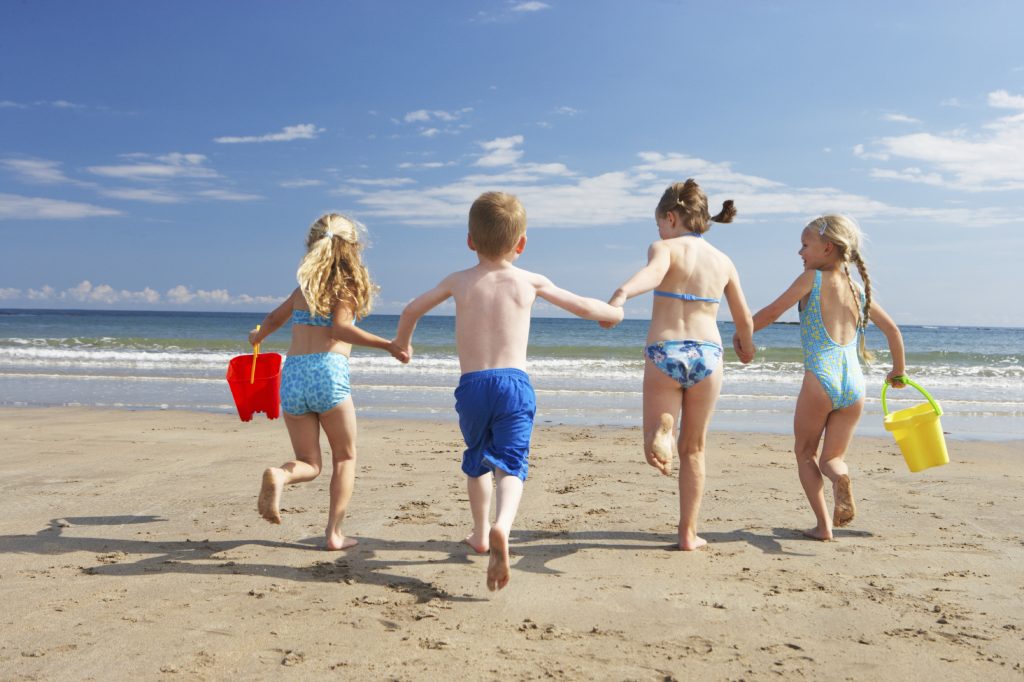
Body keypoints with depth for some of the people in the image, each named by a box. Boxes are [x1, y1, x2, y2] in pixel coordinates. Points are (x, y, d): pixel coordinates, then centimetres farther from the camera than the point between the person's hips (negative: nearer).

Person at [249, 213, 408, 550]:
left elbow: (273, 319, 32)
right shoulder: (347, 285, 3)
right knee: (345, 457, 14)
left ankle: (278, 475, -18)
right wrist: (388, 345, -13)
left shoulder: (305, 286, 18)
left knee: (309, 463, 14)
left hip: (292, 374, 4)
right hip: (328, 372, -4)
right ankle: (335, 533, 7)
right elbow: (339, 328, -13)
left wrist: (258, 336, 53)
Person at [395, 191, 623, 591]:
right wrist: (613, 312, 36)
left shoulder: (459, 281, 9)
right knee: (510, 463, -5)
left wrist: (402, 342, 42)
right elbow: (583, 307, 14)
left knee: (477, 460, 23)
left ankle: (481, 532, 36)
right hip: (514, 382, -2)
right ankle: (501, 527, -33)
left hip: (471, 386, 2)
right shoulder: (530, 281, 6)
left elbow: (412, 310, 22)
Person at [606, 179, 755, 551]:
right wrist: (746, 346, 39)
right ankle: (688, 533, 20)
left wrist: (623, 293, -44)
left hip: (663, 354, -3)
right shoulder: (724, 261, 12)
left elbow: (652, 272, -25)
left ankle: (661, 433, -29)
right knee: (694, 449, 16)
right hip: (707, 354, 3)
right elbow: (744, 320, 18)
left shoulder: (664, 248, 0)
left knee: (655, 446, 8)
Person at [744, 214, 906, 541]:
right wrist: (898, 371, 34)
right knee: (832, 457, 15)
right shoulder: (858, 288, 17)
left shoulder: (812, 278, 2)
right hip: (854, 384, 5)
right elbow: (892, 329, 21)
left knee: (805, 453, 14)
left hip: (820, 379, -5)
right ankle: (841, 477, -20)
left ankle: (824, 524, 2)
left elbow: (771, 312, 0)